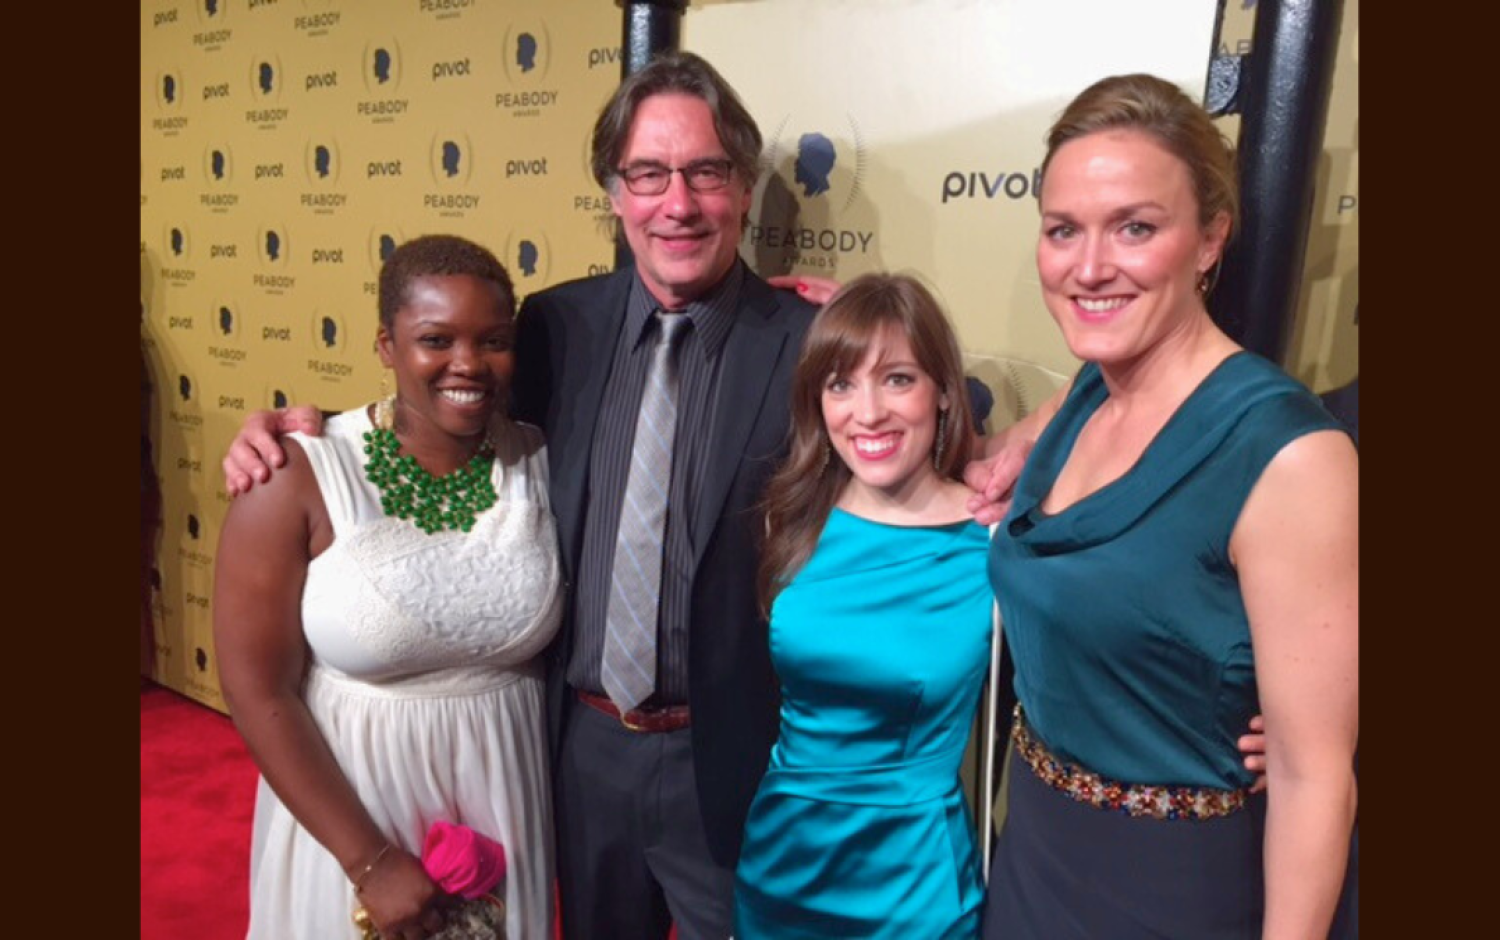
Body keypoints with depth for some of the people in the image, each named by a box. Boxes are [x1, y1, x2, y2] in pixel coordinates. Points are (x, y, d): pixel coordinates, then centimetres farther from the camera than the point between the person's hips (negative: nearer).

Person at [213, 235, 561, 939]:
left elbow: (570, 640, 2)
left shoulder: (545, 461, -8)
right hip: (352, 805, -3)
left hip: (506, 802, 3)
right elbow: (256, 691, -14)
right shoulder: (298, 479, -17)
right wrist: (370, 860, -14)